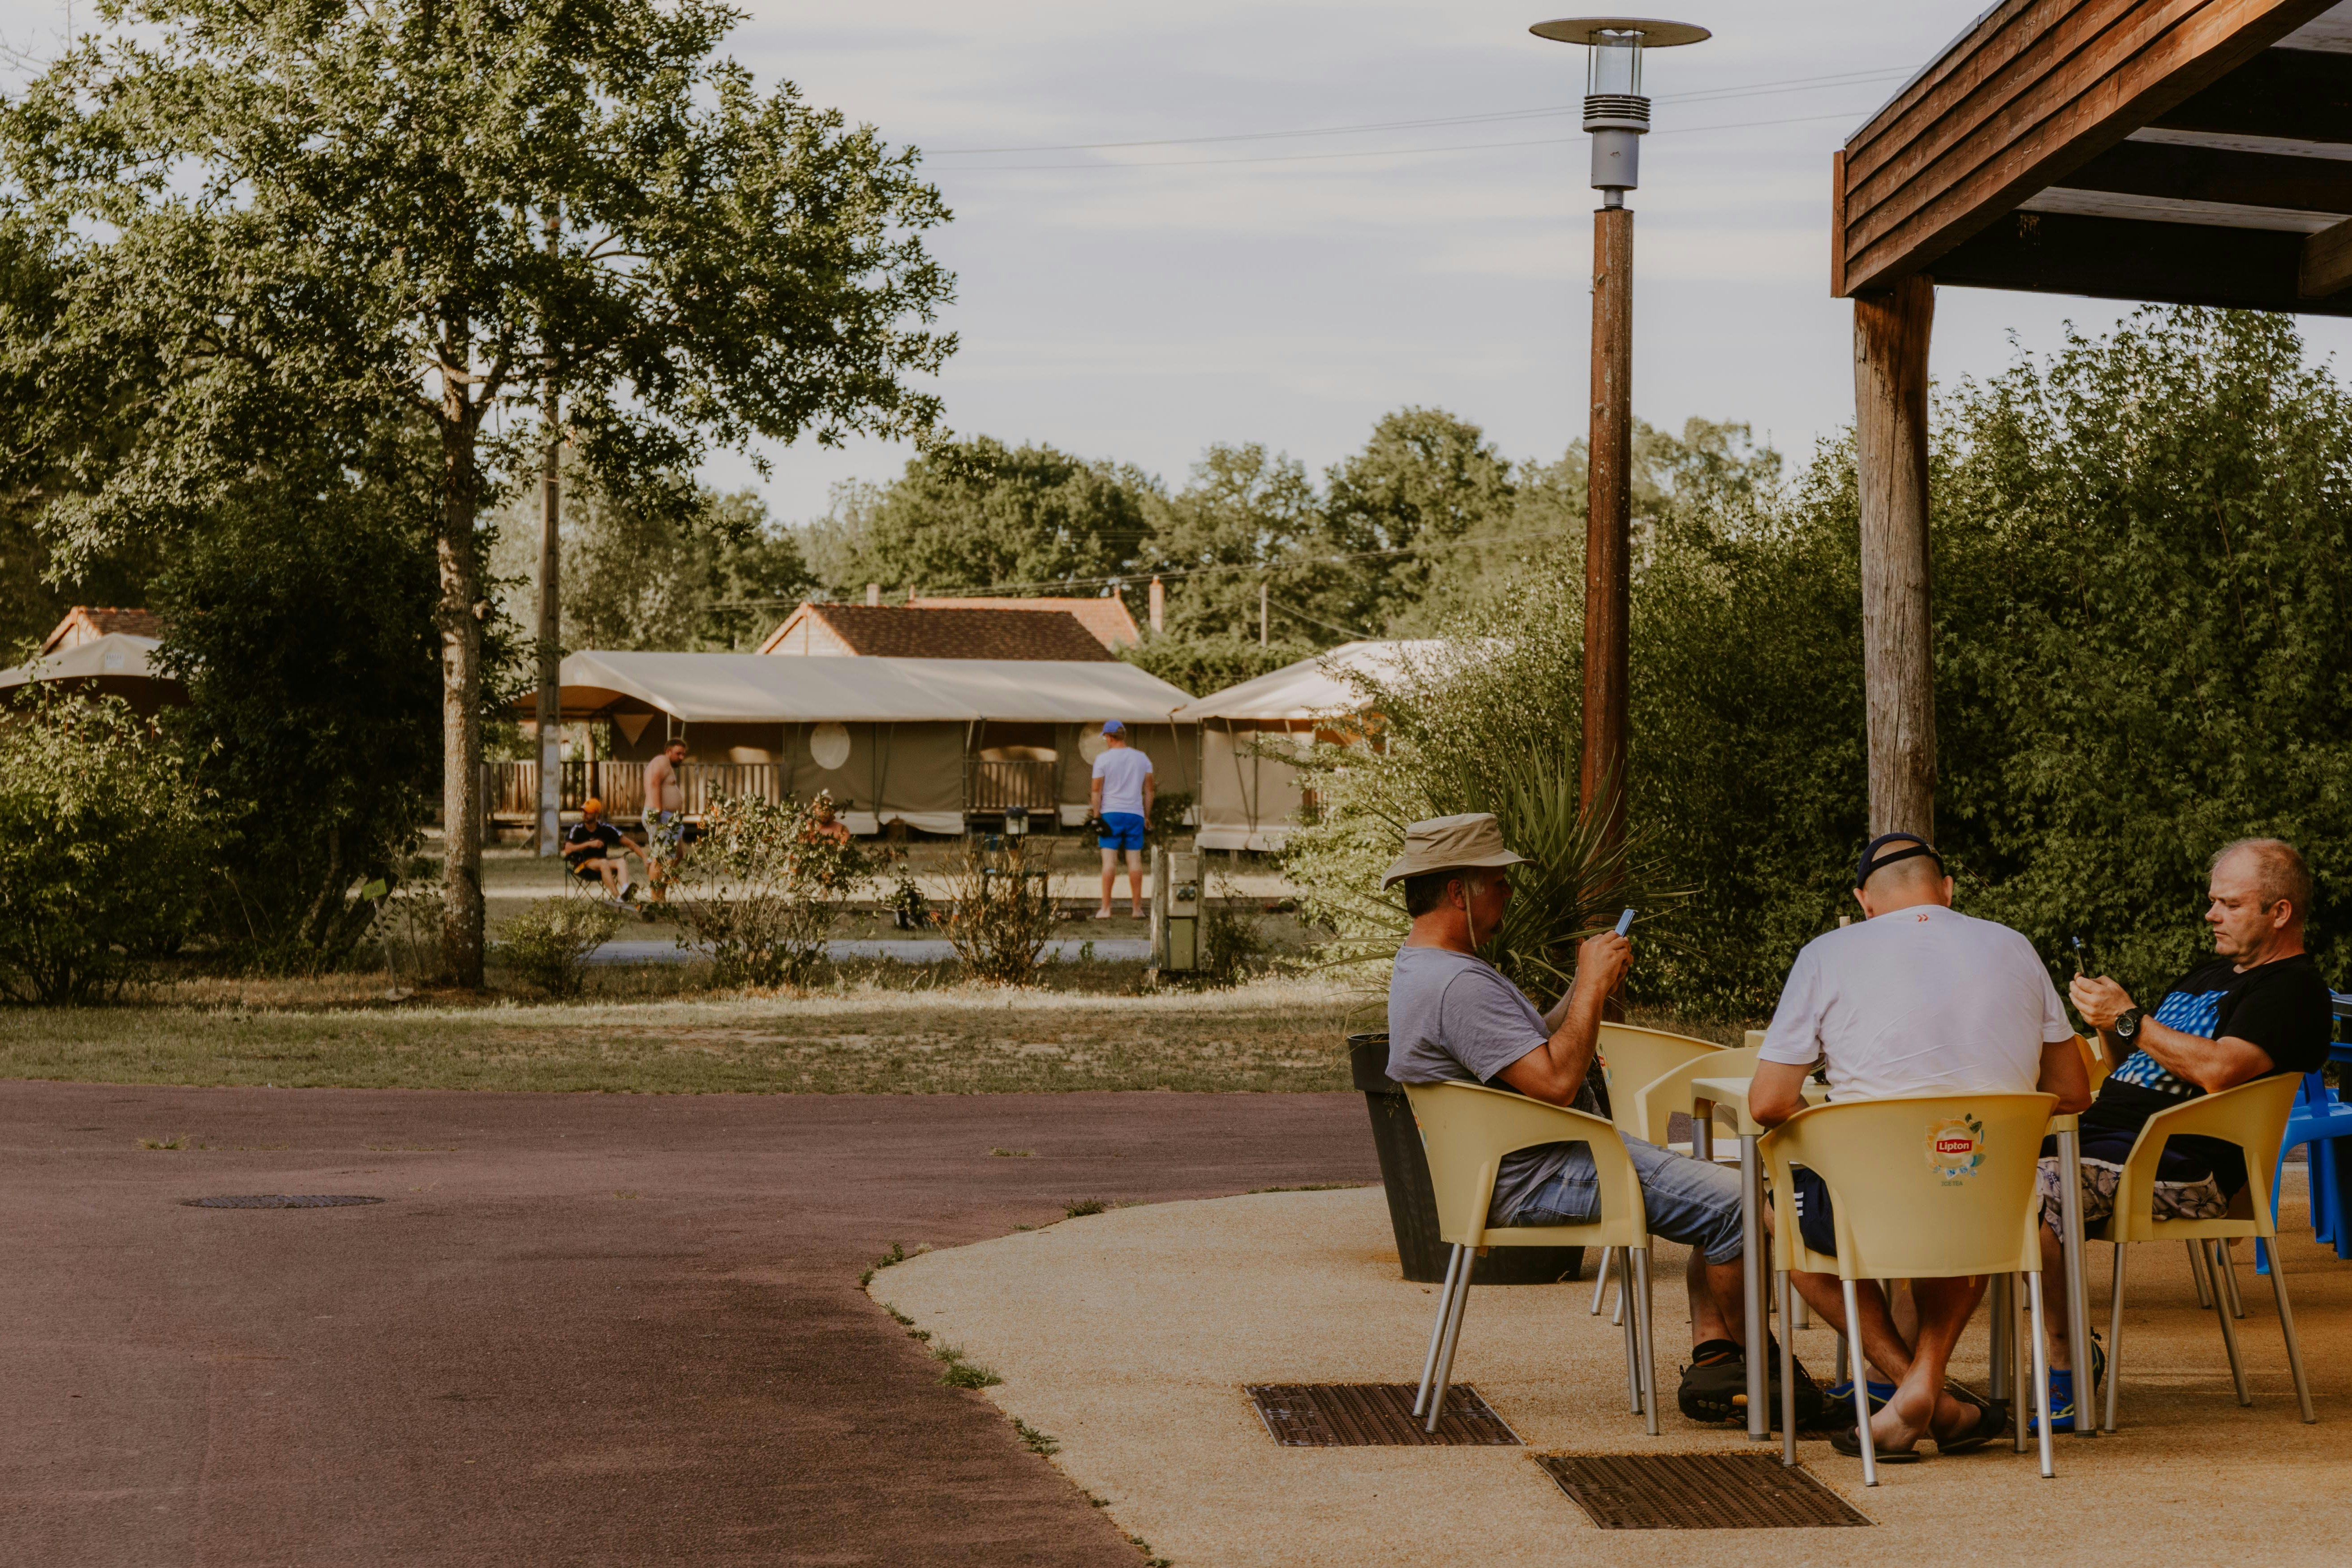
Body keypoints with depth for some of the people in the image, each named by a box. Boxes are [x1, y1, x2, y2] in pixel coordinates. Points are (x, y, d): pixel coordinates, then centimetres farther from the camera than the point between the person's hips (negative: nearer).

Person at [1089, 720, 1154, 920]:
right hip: (1135, 814, 3)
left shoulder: (1103, 759, -3)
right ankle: (1137, 908, 5)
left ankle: (1106, 909, -6)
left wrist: (1096, 817, 0)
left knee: (1109, 860, -4)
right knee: (1135, 859, 4)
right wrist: (1147, 815, 14)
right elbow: (1149, 789, 9)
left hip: (1111, 813, -3)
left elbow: (1097, 791, -5)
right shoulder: (1142, 759, 8)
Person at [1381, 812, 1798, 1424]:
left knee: (1719, 1196, 12)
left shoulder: (1425, 966, 14)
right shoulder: (1458, 985, -23)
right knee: (1734, 1204, -15)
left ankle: (1711, 1360, 2)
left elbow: (1532, 1049, 18)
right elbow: (1556, 1082, -28)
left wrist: (1587, 984, 6)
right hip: (1540, 1179, -12)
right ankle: (1754, 1359, 4)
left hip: (1555, 1155, 12)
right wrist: (1592, 987, -17)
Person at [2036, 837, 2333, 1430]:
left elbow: (2219, 1070, -19)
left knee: (2033, 1192, -32)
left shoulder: (2294, 988, -2)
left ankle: (2069, 1359, -18)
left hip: (2177, 1164, -10)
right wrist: (2108, 1027, 8)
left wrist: (2129, 1019, -12)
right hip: (2103, 1134, 10)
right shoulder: (2209, 975, 29)